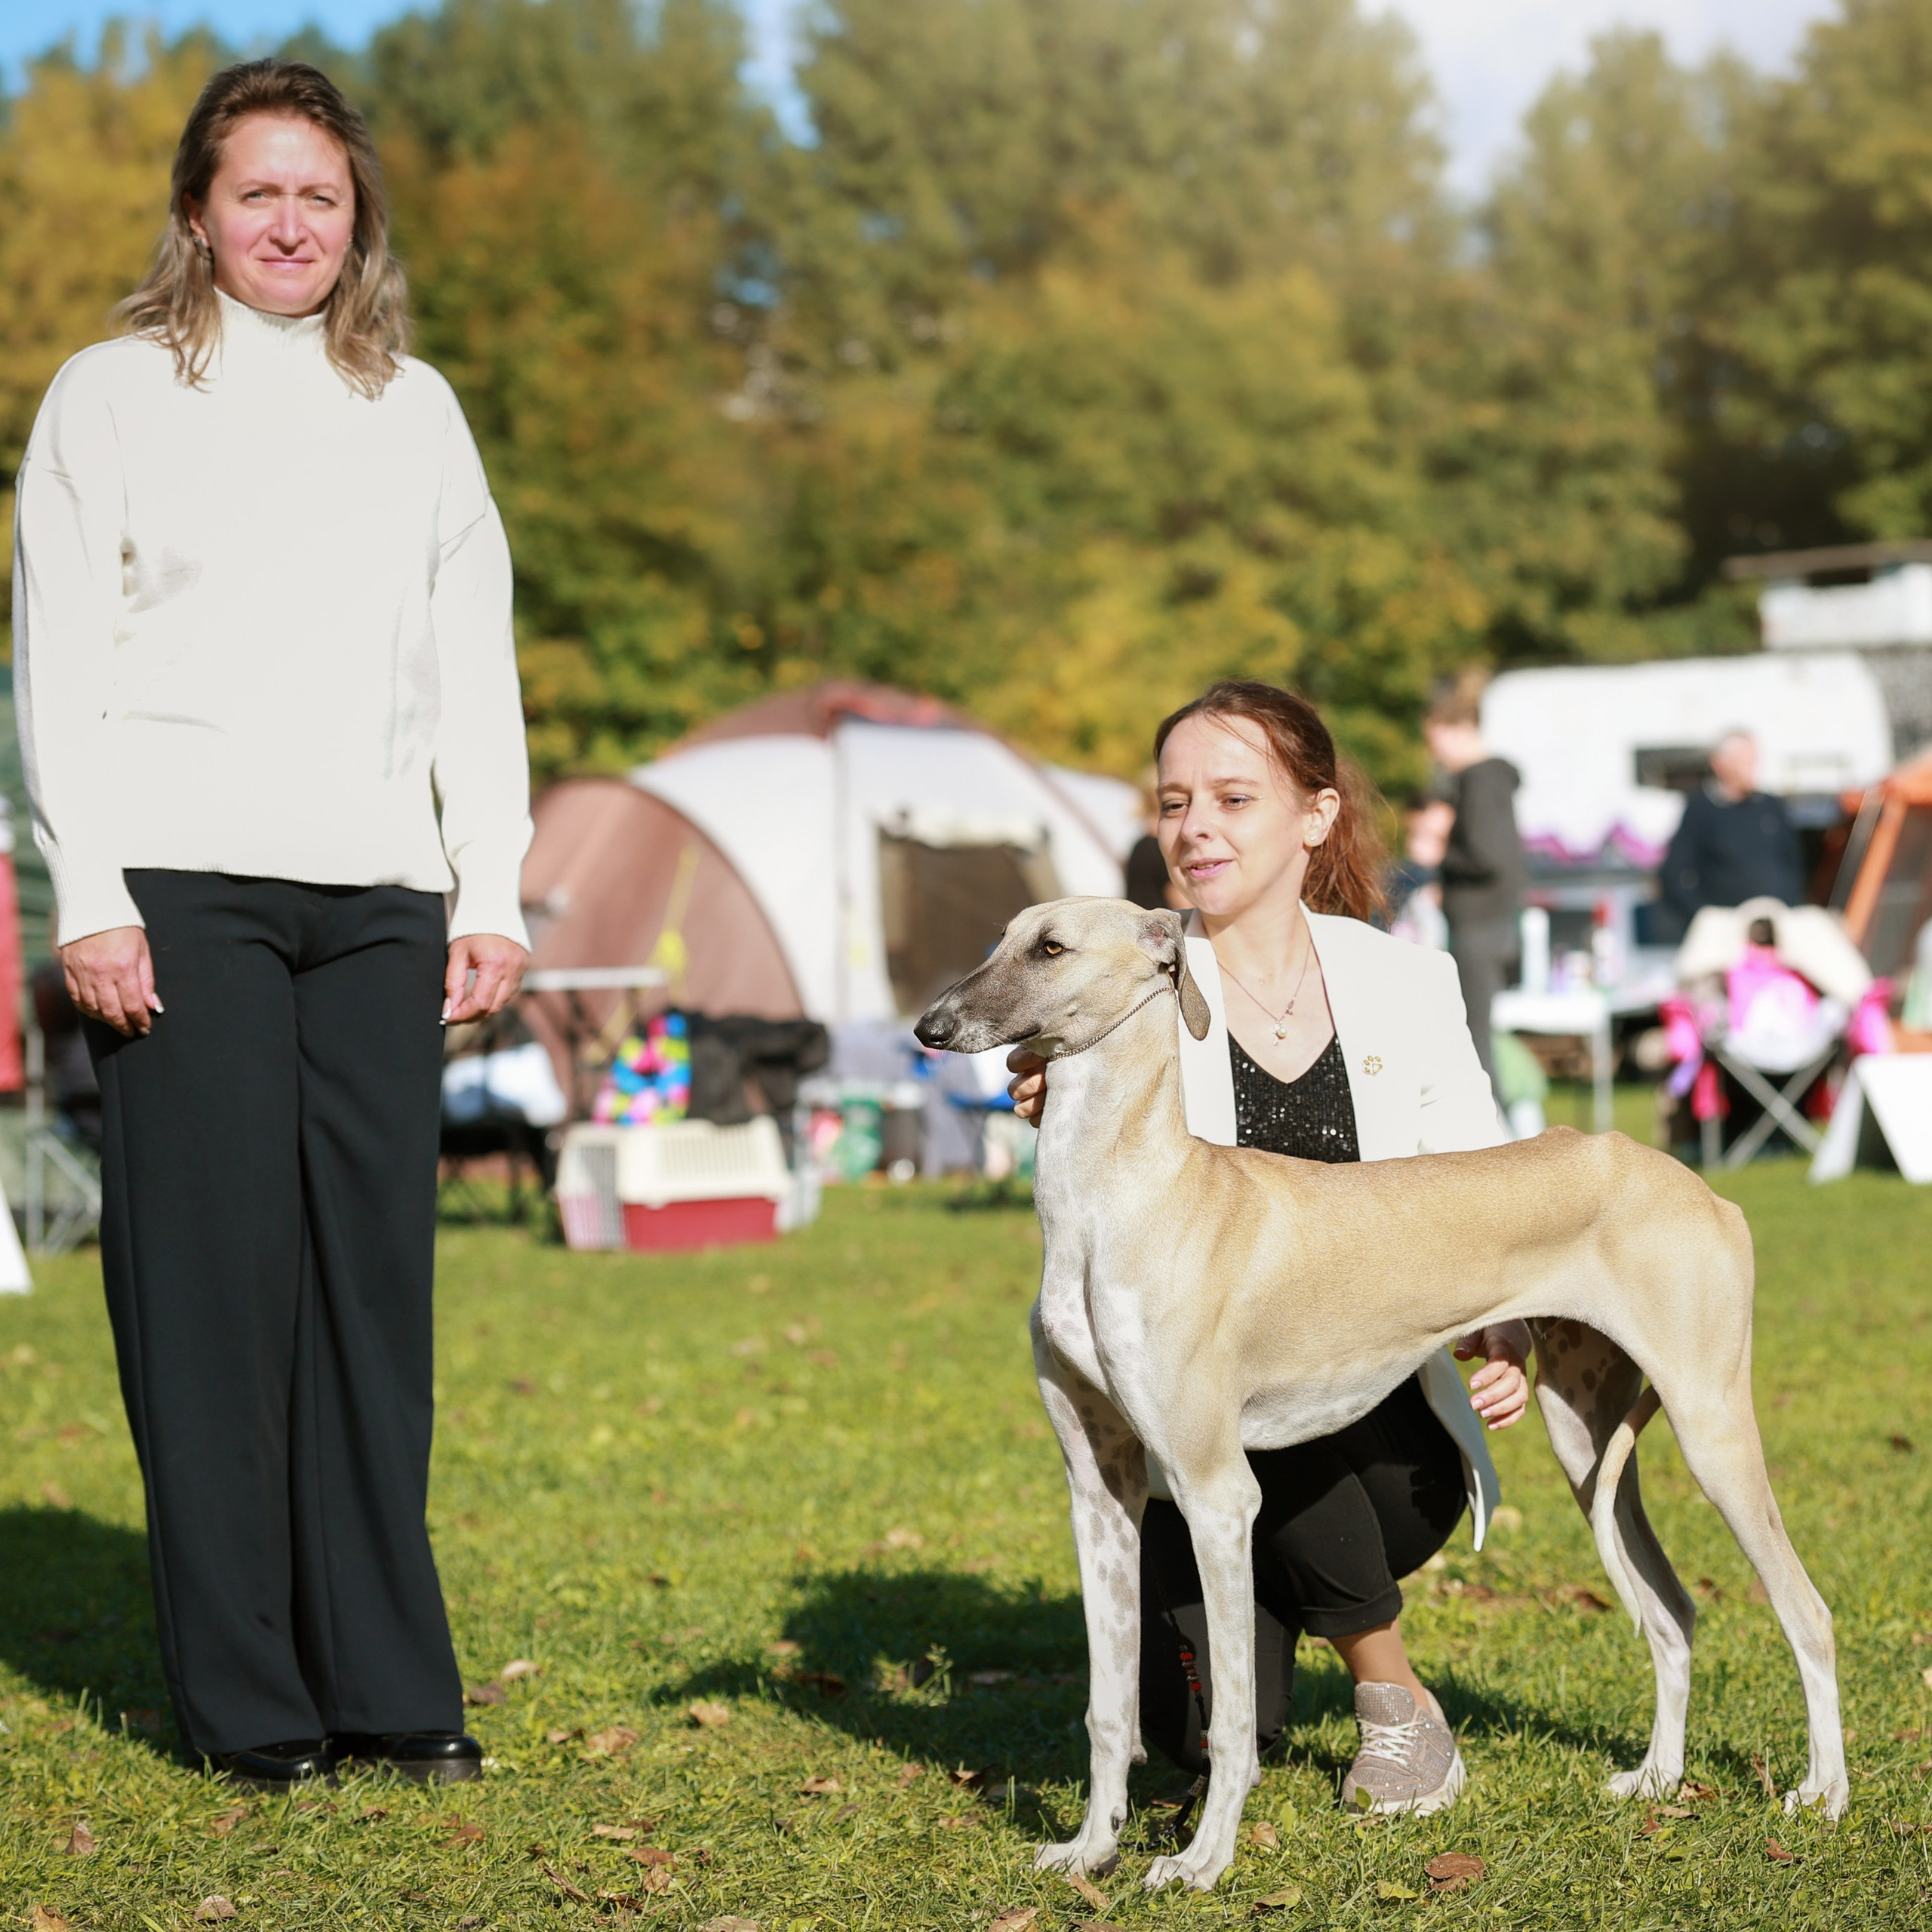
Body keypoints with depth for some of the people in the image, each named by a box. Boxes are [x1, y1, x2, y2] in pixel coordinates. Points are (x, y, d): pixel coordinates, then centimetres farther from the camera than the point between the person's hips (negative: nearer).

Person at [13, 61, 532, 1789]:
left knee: (377, 1270, 1)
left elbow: (475, 665, 16)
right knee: (215, 1271, -3)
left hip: (379, 894, 3)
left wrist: (493, 895, 8)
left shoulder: (416, 410, 17)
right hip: (186, 882, -3)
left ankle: (391, 1684, 9)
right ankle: (249, 1698, 5)